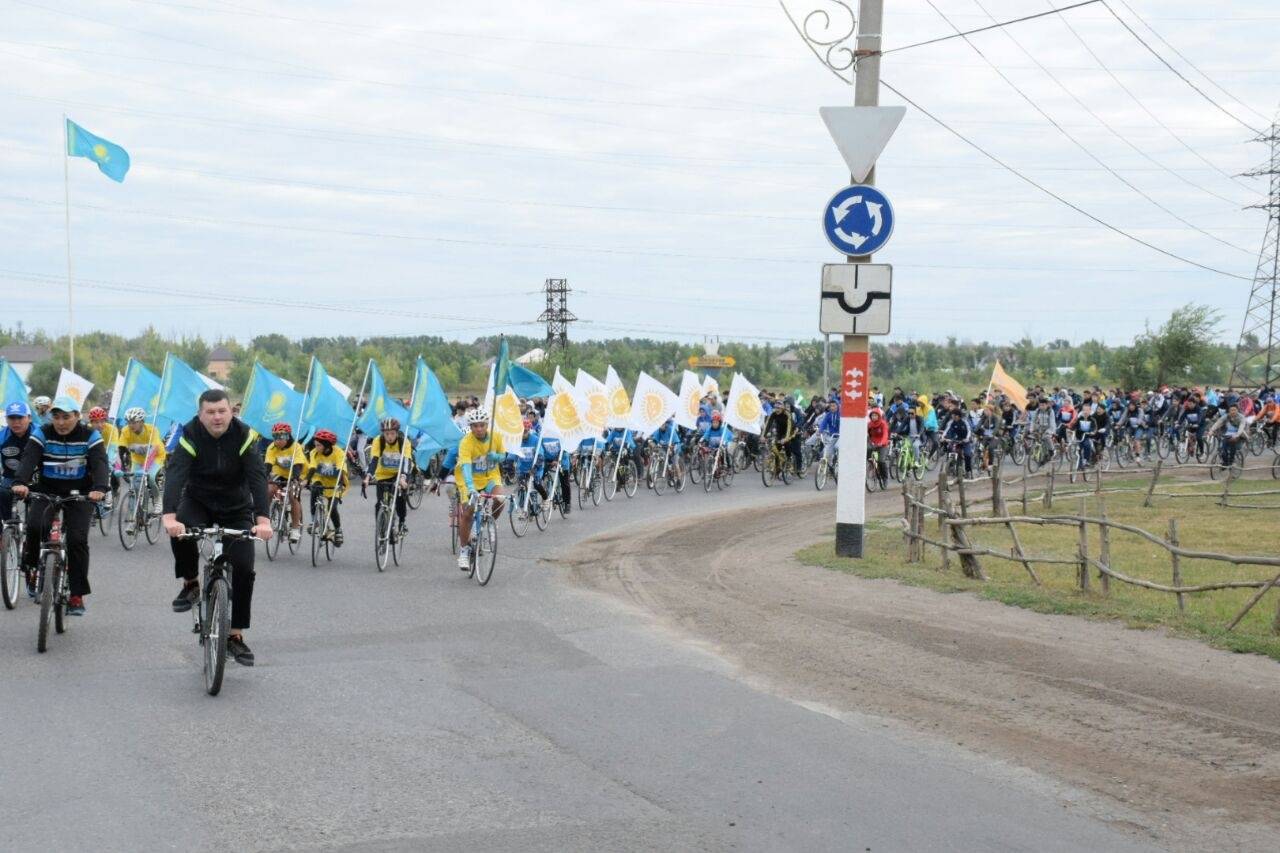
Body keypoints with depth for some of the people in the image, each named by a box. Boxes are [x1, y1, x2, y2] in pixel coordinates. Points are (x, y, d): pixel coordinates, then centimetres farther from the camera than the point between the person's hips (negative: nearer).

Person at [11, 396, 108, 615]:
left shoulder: (90, 437, -7)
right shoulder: (42, 434, -5)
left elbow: (100, 464, -20)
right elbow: (28, 459, -20)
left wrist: (99, 488, -41)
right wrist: (20, 482, -41)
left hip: (79, 495, -1)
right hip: (47, 490, 1)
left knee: (77, 539, -14)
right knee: (35, 526, -27)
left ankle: (77, 596, -6)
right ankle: (32, 568, -1)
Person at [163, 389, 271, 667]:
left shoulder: (245, 436, -21)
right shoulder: (190, 435, -21)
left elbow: (258, 477, -30)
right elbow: (175, 474, -34)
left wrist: (262, 519, -45)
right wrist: (169, 516, -51)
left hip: (236, 508, 1)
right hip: (198, 501, 0)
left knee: (244, 569, -11)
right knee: (181, 528, -34)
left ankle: (236, 635, 4)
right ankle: (190, 584, -8)